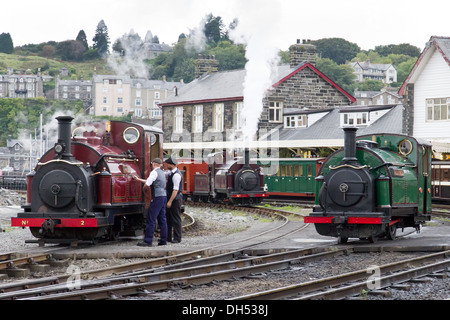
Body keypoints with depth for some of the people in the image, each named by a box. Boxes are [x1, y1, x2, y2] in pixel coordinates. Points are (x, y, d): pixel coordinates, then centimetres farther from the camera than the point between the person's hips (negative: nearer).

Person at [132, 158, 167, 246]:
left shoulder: (154, 172, -9)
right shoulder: (161, 172, 20)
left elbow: (147, 184, -18)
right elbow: (150, 181, 31)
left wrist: (144, 186, 4)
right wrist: (139, 179, 38)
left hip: (157, 197, -9)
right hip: (164, 196, 9)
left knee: (151, 219, -8)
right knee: (162, 219, 11)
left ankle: (148, 241, -9)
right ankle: (163, 240, 12)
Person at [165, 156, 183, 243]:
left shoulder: (176, 175, -19)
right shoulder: (171, 173, 11)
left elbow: (175, 190, -22)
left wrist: (170, 201, -22)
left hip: (175, 200, -10)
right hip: (170, 199, 10)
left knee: (176, 219, -3)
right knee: (168, 218, 14)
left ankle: (177, 238, 3)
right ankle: (167, 237, 22)